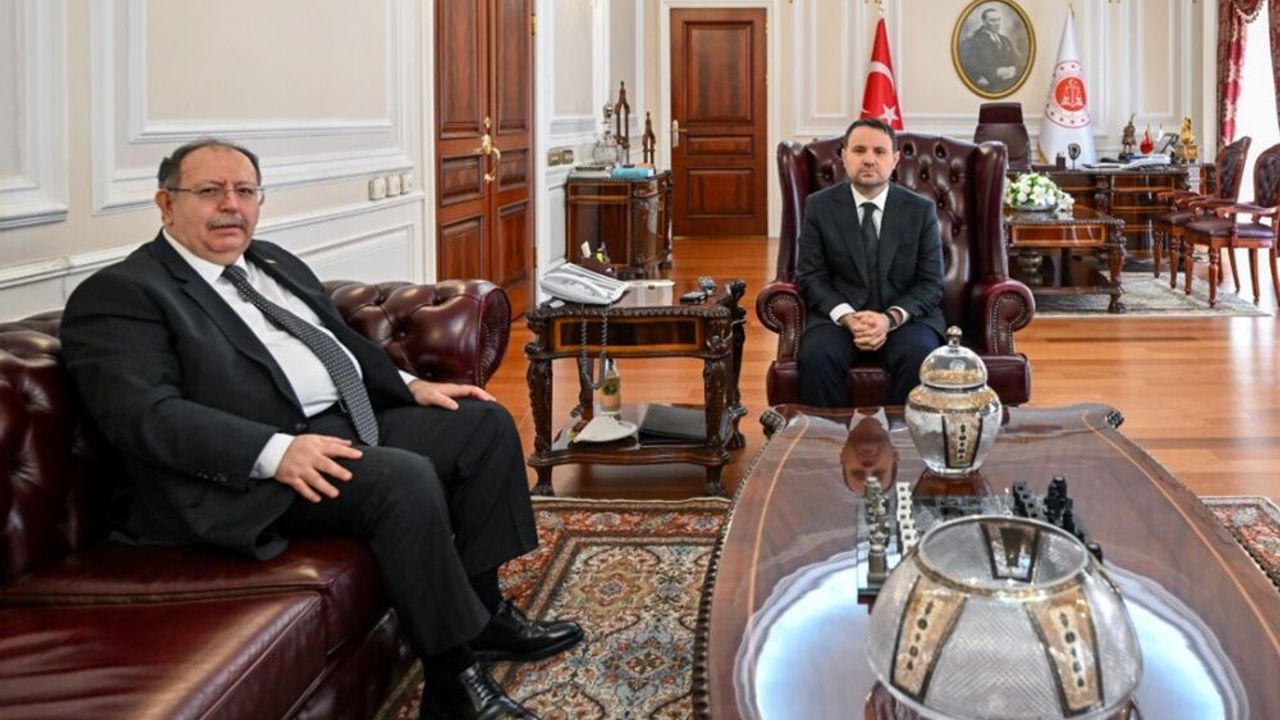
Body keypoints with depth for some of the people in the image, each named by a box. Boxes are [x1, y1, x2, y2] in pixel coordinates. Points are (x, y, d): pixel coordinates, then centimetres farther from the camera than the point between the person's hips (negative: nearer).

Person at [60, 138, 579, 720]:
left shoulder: (273, 262, 20)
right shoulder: (119, 294, -7)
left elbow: (345, 342, 29)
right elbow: (148, 415, -20)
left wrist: (412, 386, 10)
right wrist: (276, 451, -31)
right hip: (253, 474, -9)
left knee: (485, 422, 5)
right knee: (407, 479, -30)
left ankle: (484, 609, 10)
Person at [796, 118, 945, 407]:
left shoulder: (921, 210, 3)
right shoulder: (819, 206, 3)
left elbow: (931, 283, 0)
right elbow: (810, 277, 0)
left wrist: (891, 318, -18)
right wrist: (847, 318, -18)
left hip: (906, 316, 0)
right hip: (839, 315, 0)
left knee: (920, 357, -32)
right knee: (816, 356, -32)